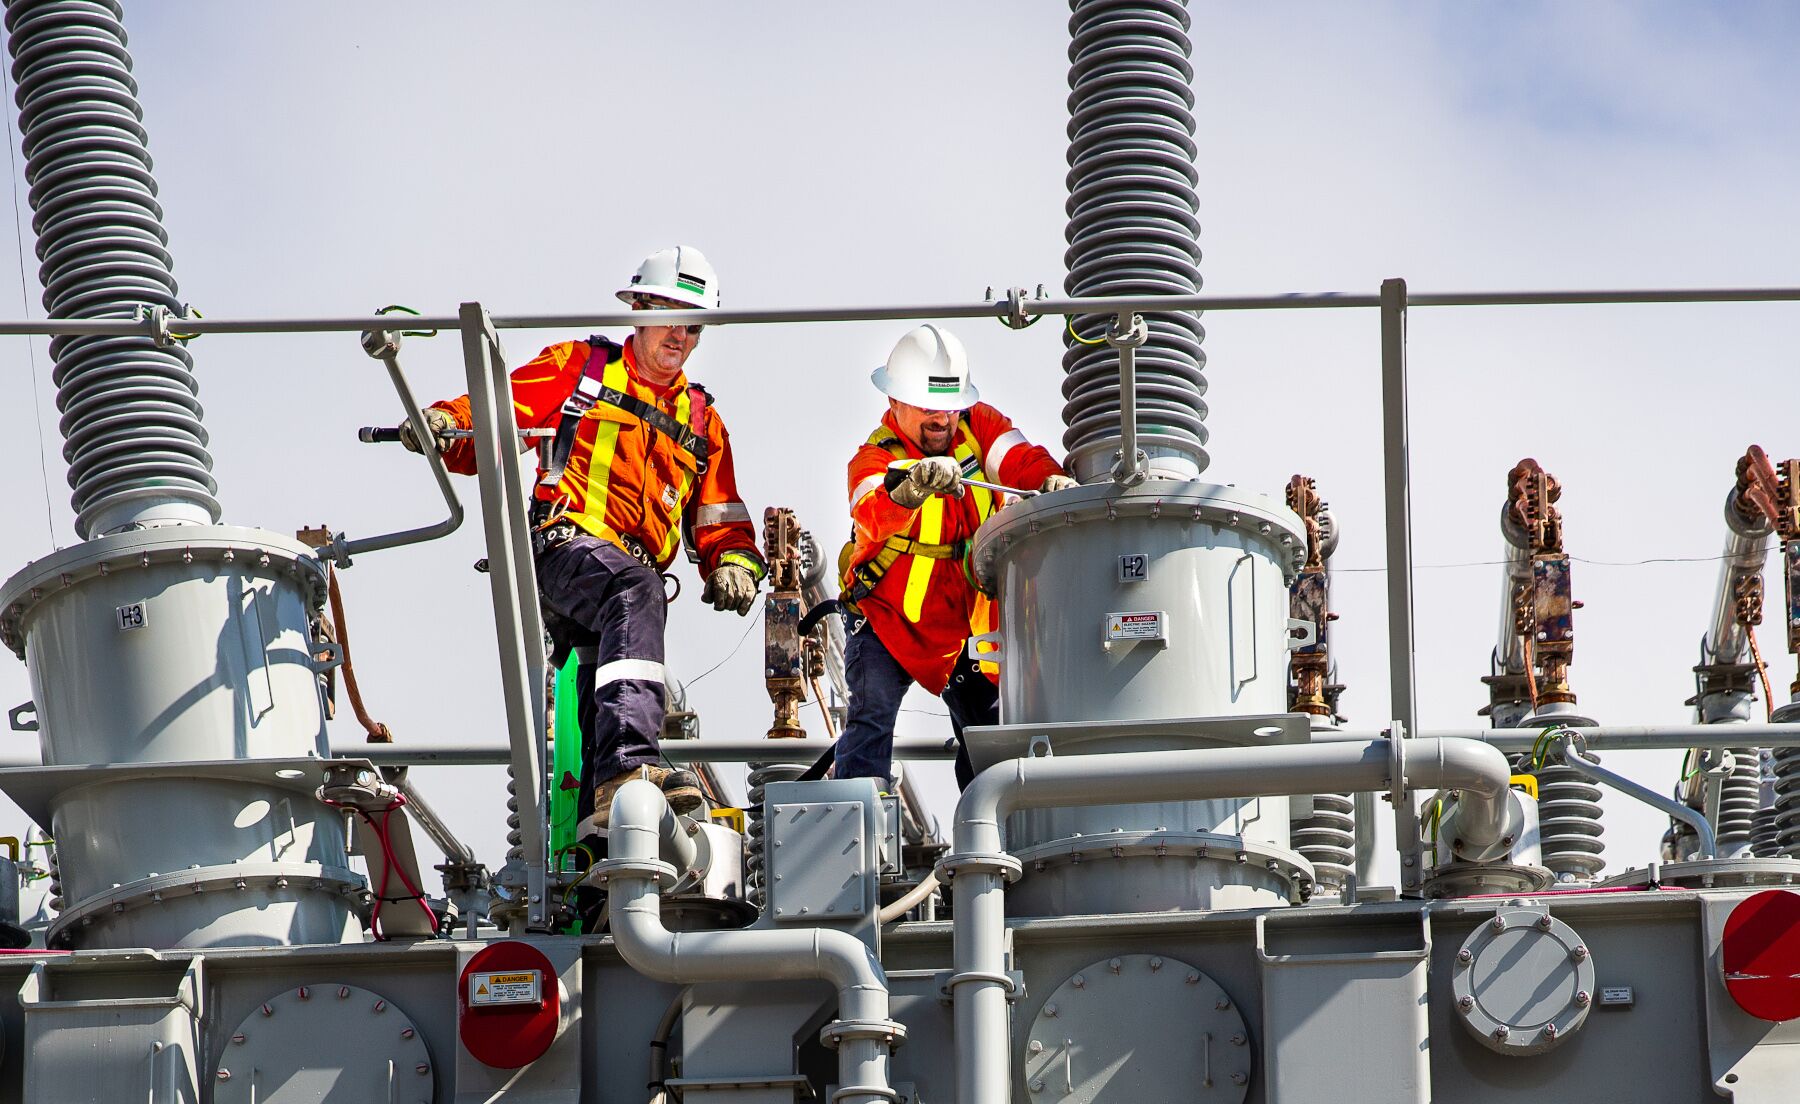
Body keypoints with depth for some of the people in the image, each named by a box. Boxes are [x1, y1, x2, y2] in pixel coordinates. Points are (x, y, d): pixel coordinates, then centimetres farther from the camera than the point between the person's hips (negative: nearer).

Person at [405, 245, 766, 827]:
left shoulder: (701, 421, 29)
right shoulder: (578, 368, 17)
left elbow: (720, 523, 28)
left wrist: (733, 565, 5)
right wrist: (445, 424, -14)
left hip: (632, 572, 6)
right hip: (566, 544, -6)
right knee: (633, 588, -37)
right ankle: (629, 763, -54)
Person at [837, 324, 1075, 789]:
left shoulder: (978, 425, -6)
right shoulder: (873, 459, -21)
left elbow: (1019, 459, -22)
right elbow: (875, 516, -42)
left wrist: (1052, 481, -46)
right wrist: (909, 489, -65)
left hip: (963, 620, 5)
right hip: (886, 617, -4)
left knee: (987, 725, 9)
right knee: (872, 717, -18)